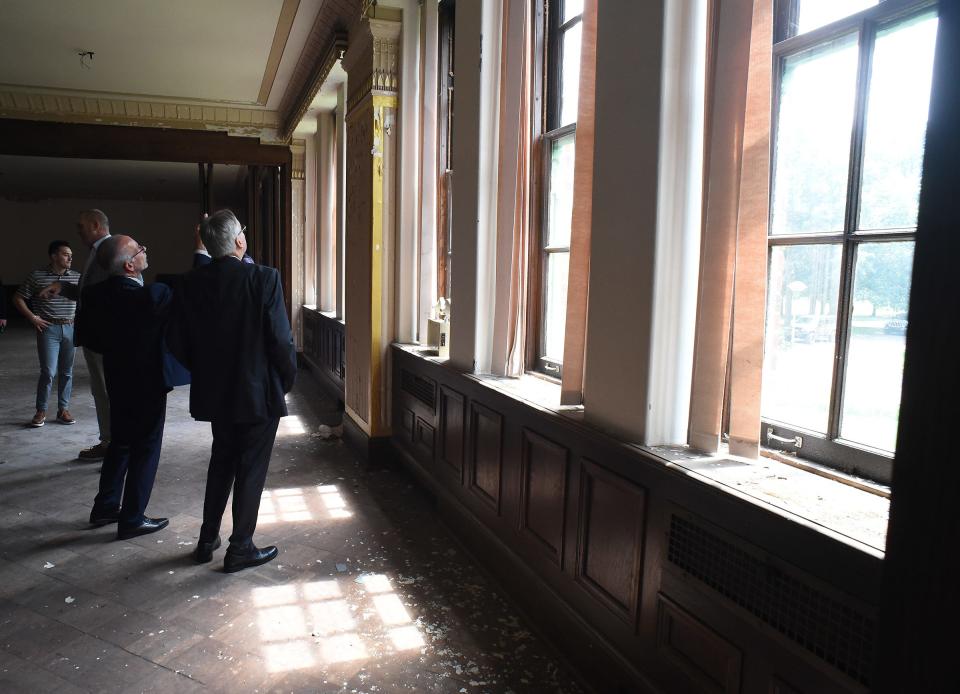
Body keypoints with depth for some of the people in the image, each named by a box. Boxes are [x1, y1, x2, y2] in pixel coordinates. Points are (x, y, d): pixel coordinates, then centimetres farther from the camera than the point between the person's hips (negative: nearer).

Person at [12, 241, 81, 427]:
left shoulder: (76, 277, 6)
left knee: (67, 371, 8)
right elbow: (18, 298, 4)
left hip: (70, 328, 3)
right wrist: (32, 317, -5)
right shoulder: (37, 276, -2)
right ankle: (41, 411, 7)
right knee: (48, 372, -7)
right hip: (48, 329, -3)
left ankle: (63, 409, 17)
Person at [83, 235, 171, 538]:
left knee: (121, 442, 22)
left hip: (117, 380, 7)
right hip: (148, 383, -7)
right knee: (146, 448, 7)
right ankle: (132, 519, 14)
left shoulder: (95, 294, -6)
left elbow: (91, 339, 3)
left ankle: (105, 507, 33)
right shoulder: (153, 296, -27)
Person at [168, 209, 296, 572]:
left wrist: (205, 370, 16)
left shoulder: (191, 283, -3)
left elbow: (177, 342, 1)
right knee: (251, 468, 8)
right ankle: (240, 549, 18)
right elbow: (280, 338, -18)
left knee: (222, 461, 23)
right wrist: (287, 378, -2)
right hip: (258, 392, -5)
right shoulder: (264, 279, -17)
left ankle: (207, 540, 31)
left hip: (214, 392, 5)